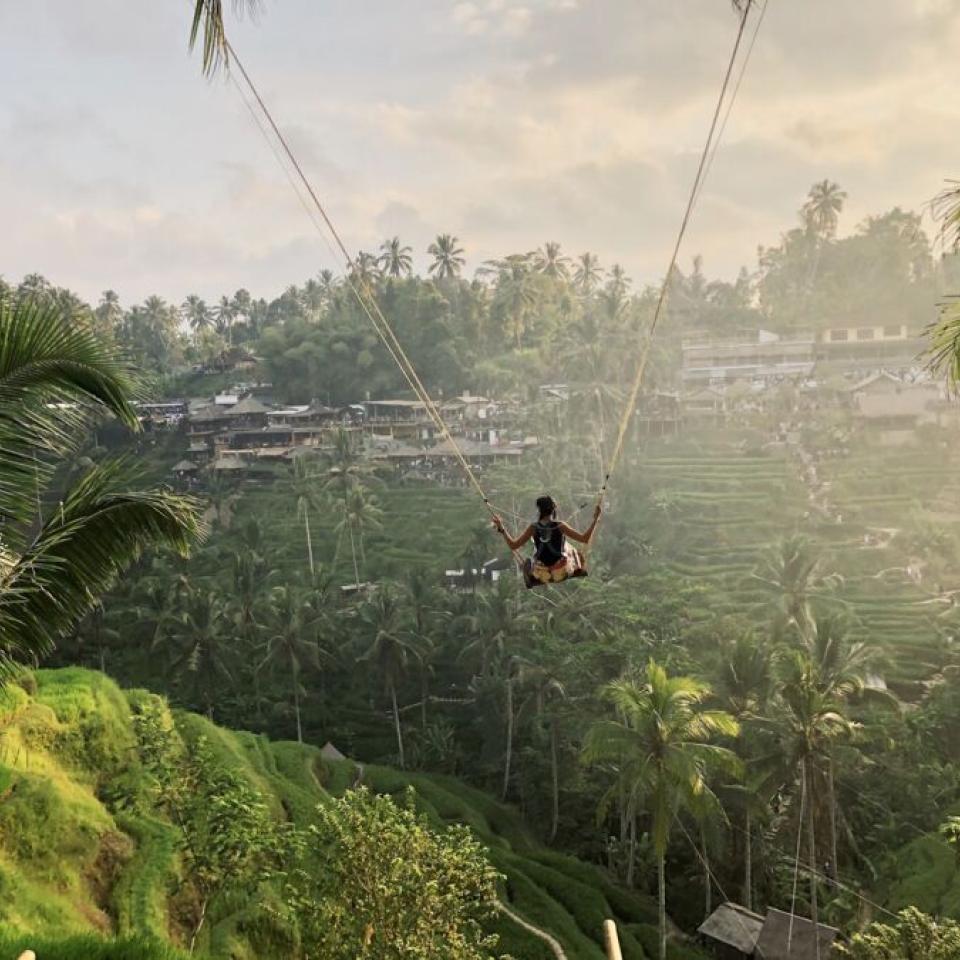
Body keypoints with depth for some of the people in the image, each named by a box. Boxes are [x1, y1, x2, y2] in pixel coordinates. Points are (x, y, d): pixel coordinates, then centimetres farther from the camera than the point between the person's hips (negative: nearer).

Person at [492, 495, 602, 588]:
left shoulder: (533, 528, -15)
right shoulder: (560, 526, -20)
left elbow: (513, 545, -9)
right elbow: (585, 539, -20)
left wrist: (501, 529, -1)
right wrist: (595, 520, -15)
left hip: (542, 575, 1)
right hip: (562, 573, -1)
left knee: (527, 562, 36)